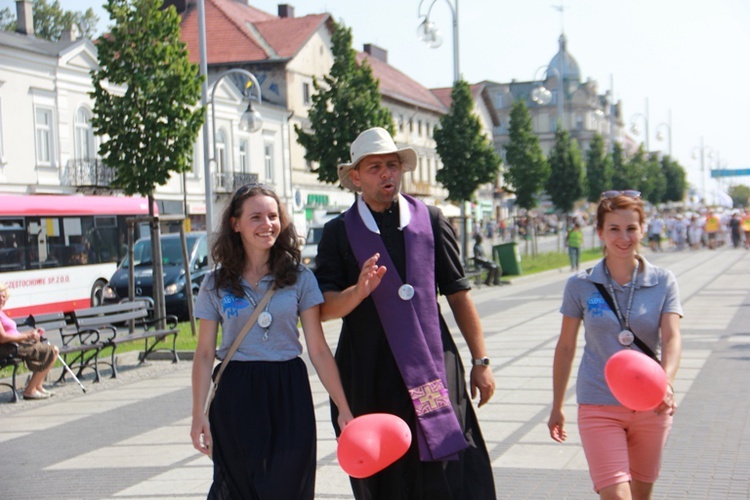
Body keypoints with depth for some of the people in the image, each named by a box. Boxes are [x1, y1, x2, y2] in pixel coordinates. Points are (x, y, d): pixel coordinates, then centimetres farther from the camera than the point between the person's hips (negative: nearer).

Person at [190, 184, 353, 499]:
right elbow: (204, 354, 4)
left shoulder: (299, 278, 2)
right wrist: (199, 415, -3)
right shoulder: (216, 283, 3)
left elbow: (318, 350, 0)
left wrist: (343, 409, -5)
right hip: (235, 396, 0)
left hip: (289, 393, 0)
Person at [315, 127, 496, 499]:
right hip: (370, 380, 0)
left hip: (433, 369, 1)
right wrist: (358, 291, -21)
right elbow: (323, 308, -1)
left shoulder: (430, 220, 10)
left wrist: (480, 361, 10)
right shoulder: (339, 233, 5)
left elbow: (457, 294, 11)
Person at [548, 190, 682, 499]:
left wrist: (666, 382, -33)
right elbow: (565, 346, 6)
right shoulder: (580, 285, -2)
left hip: (651, 406, 2)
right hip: (599, 407, -2)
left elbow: (672, 338, -13)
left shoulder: (663, 282, -1)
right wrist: (557, 407, 10)